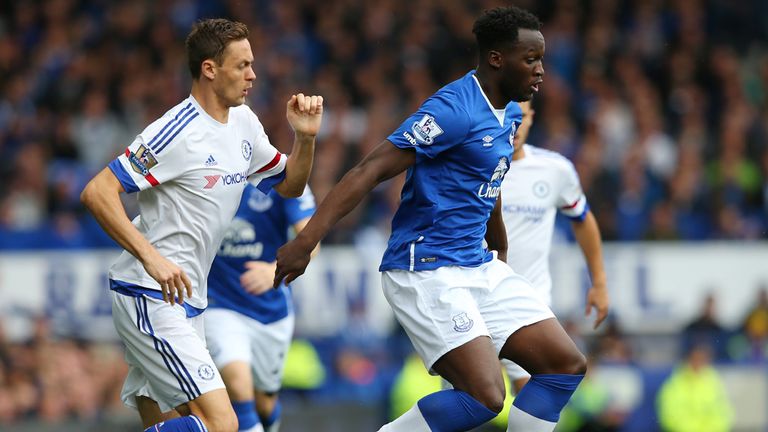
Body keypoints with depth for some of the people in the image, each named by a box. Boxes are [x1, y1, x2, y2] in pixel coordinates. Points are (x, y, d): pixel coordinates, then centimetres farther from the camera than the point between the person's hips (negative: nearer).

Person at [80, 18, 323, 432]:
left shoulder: (243, 123, 10)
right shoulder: (178, 132, -16)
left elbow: (289, 185, 23)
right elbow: (96, 192, -20)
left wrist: (305, 137, 4)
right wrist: (150, 255, -28)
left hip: (185, 301, 10)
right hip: (150, 299, -10)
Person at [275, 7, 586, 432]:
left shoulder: (509, 113, 11)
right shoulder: (455, 109, -18)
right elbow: (371, 170, -24)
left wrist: (501, 252, 42)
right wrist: (305, 240, -32)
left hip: (479, 268, 10)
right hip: (426, 271, -10)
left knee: (566, 365, 3)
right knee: (484, 396, -21)